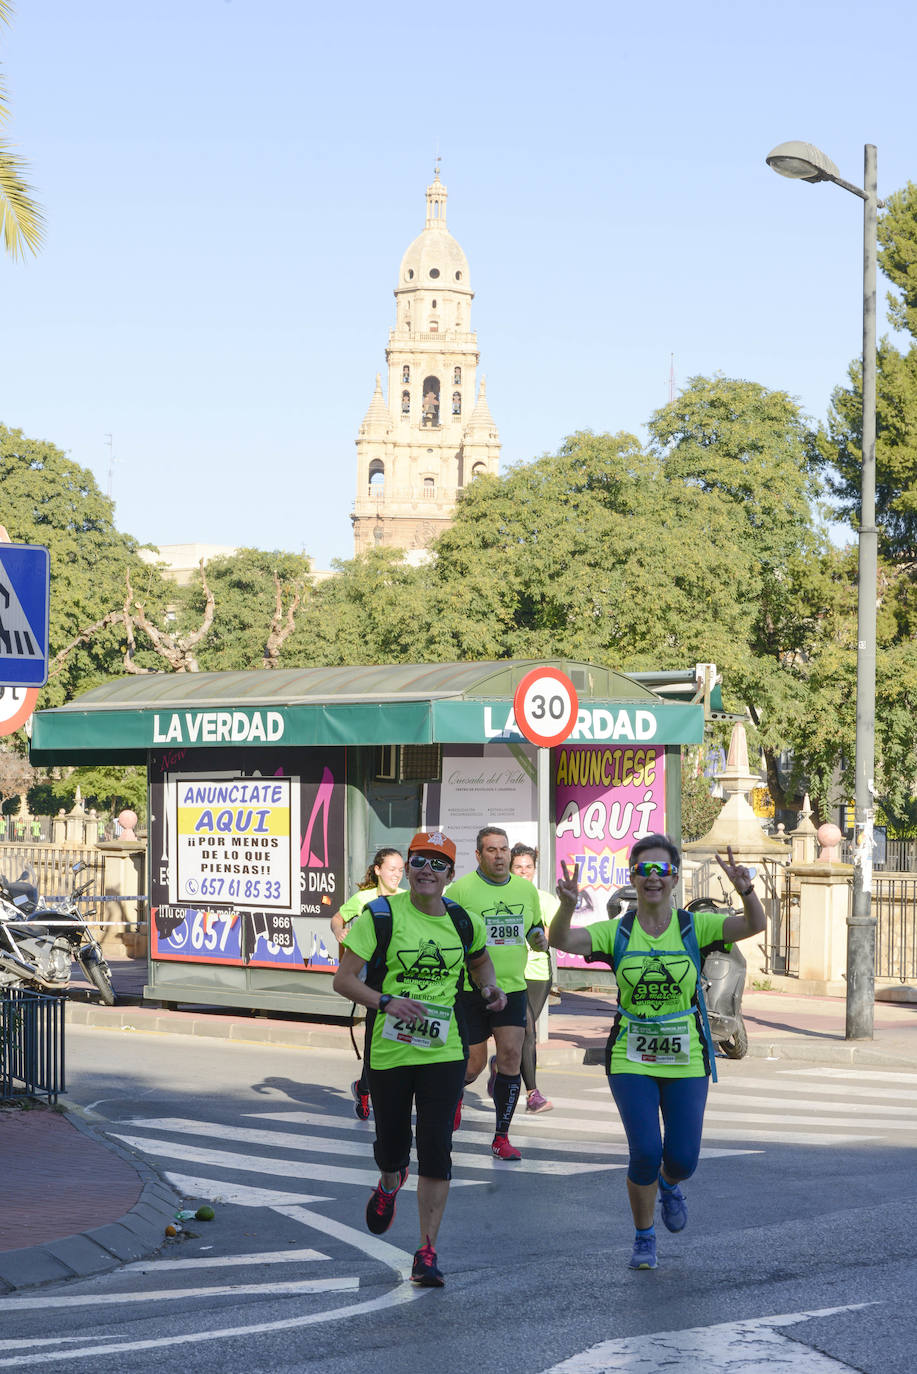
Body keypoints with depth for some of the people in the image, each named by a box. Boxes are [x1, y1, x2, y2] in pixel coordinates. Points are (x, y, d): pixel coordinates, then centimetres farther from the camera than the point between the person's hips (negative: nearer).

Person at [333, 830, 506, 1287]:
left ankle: (427, 1252, 1)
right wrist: (387, 1001, -24)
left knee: (436, 1151, -7)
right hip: (388, 1050, -1)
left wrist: (489, 988, 5)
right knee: (392, 1144, 13)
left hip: (443, 1051, 1)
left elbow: (479, 959, 26)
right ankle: (389, 1184, 51)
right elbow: (344, 979, -8)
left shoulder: (464, 922, 3)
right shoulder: (380, 916, -7)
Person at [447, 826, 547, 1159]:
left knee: (511, 1056, -6)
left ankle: (501, 1137, 5)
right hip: (468, 990, -3)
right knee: (472, 1064, 2)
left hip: (511, 986, 3)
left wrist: (539, 938, -1)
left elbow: (535, 927, 21)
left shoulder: (526, 889, 8)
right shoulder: (460, 889, -7)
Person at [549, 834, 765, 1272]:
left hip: (686, 1060, 1)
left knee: (682, 1159, -1)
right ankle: (644, 1238, 13)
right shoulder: (617, 933, -2)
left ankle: (669, 1185, 39)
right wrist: (567, 905, -37)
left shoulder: (693, 927, -2)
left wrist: (746, 891, -38)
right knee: (645, 1152, -12)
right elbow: (561, 941, -16)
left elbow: (754, 925, -16)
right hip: (631, 1060, -1)